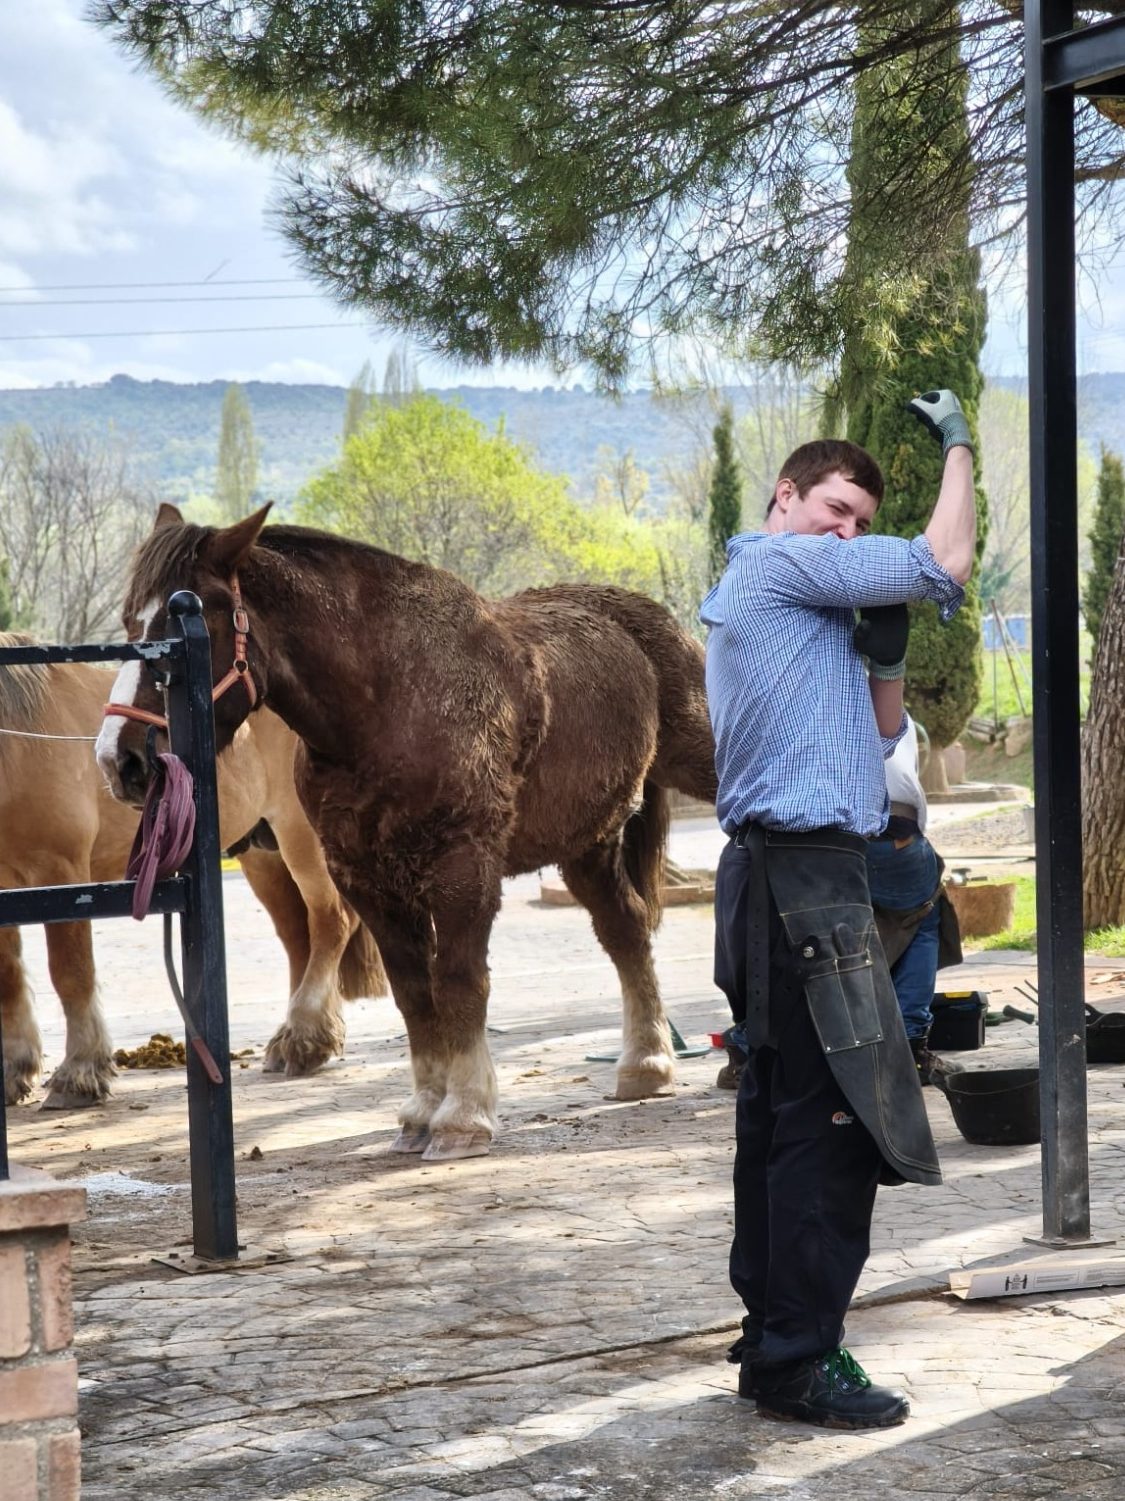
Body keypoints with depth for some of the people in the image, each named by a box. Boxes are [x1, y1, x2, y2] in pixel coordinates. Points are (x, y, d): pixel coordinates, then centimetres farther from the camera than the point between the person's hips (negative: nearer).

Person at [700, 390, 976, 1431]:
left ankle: (773, 1322, 18)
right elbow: (946, 564, -11)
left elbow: (880, 736, 24)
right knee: (833, 1120, -13)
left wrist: (884, 654, 6)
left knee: (782, 1111, 13)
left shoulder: (789, 603, 25)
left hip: (778, 875, 11)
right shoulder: (782, 562, -6)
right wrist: (958, 445, 2)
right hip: (806, 871, -11)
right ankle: (796, 1360, -13)